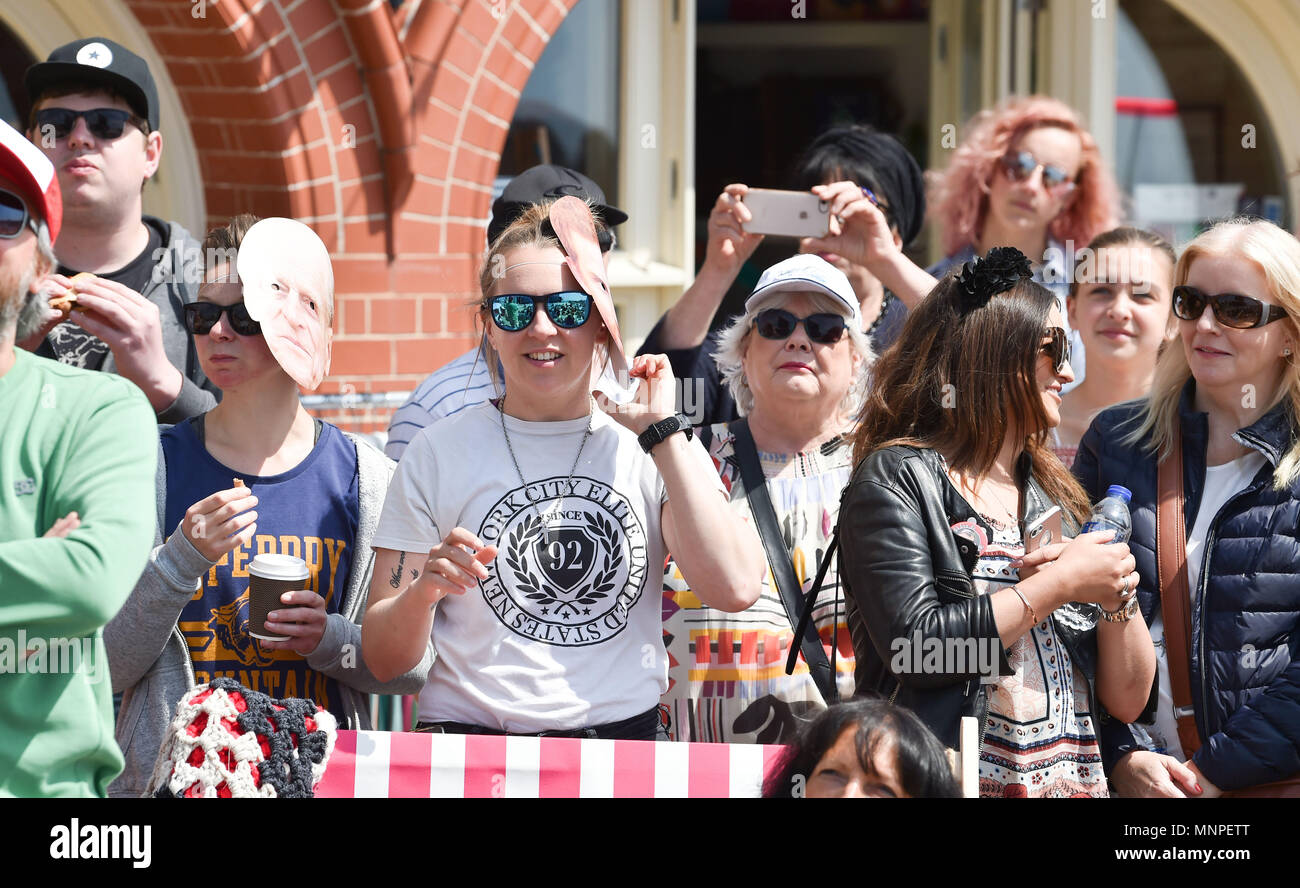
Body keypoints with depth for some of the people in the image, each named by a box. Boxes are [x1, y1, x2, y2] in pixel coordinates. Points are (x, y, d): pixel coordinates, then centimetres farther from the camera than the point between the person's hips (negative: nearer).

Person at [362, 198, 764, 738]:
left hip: (623, 735, 0)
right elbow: (383, 661, 8)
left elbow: (734, 588, -8)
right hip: (469, 732, 0)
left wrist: (662, 431, -2)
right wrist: (424, 591, -14)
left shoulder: (658, 450, 11)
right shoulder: (440, 452, 10)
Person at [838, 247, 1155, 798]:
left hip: (1076, 781, 4)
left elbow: (1127, 701, 18)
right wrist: (1059, 583, -7)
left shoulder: (1056, 500, 19)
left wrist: (1118, 596, 0)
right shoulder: (896, 478, 1)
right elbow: (913, 645, -16)